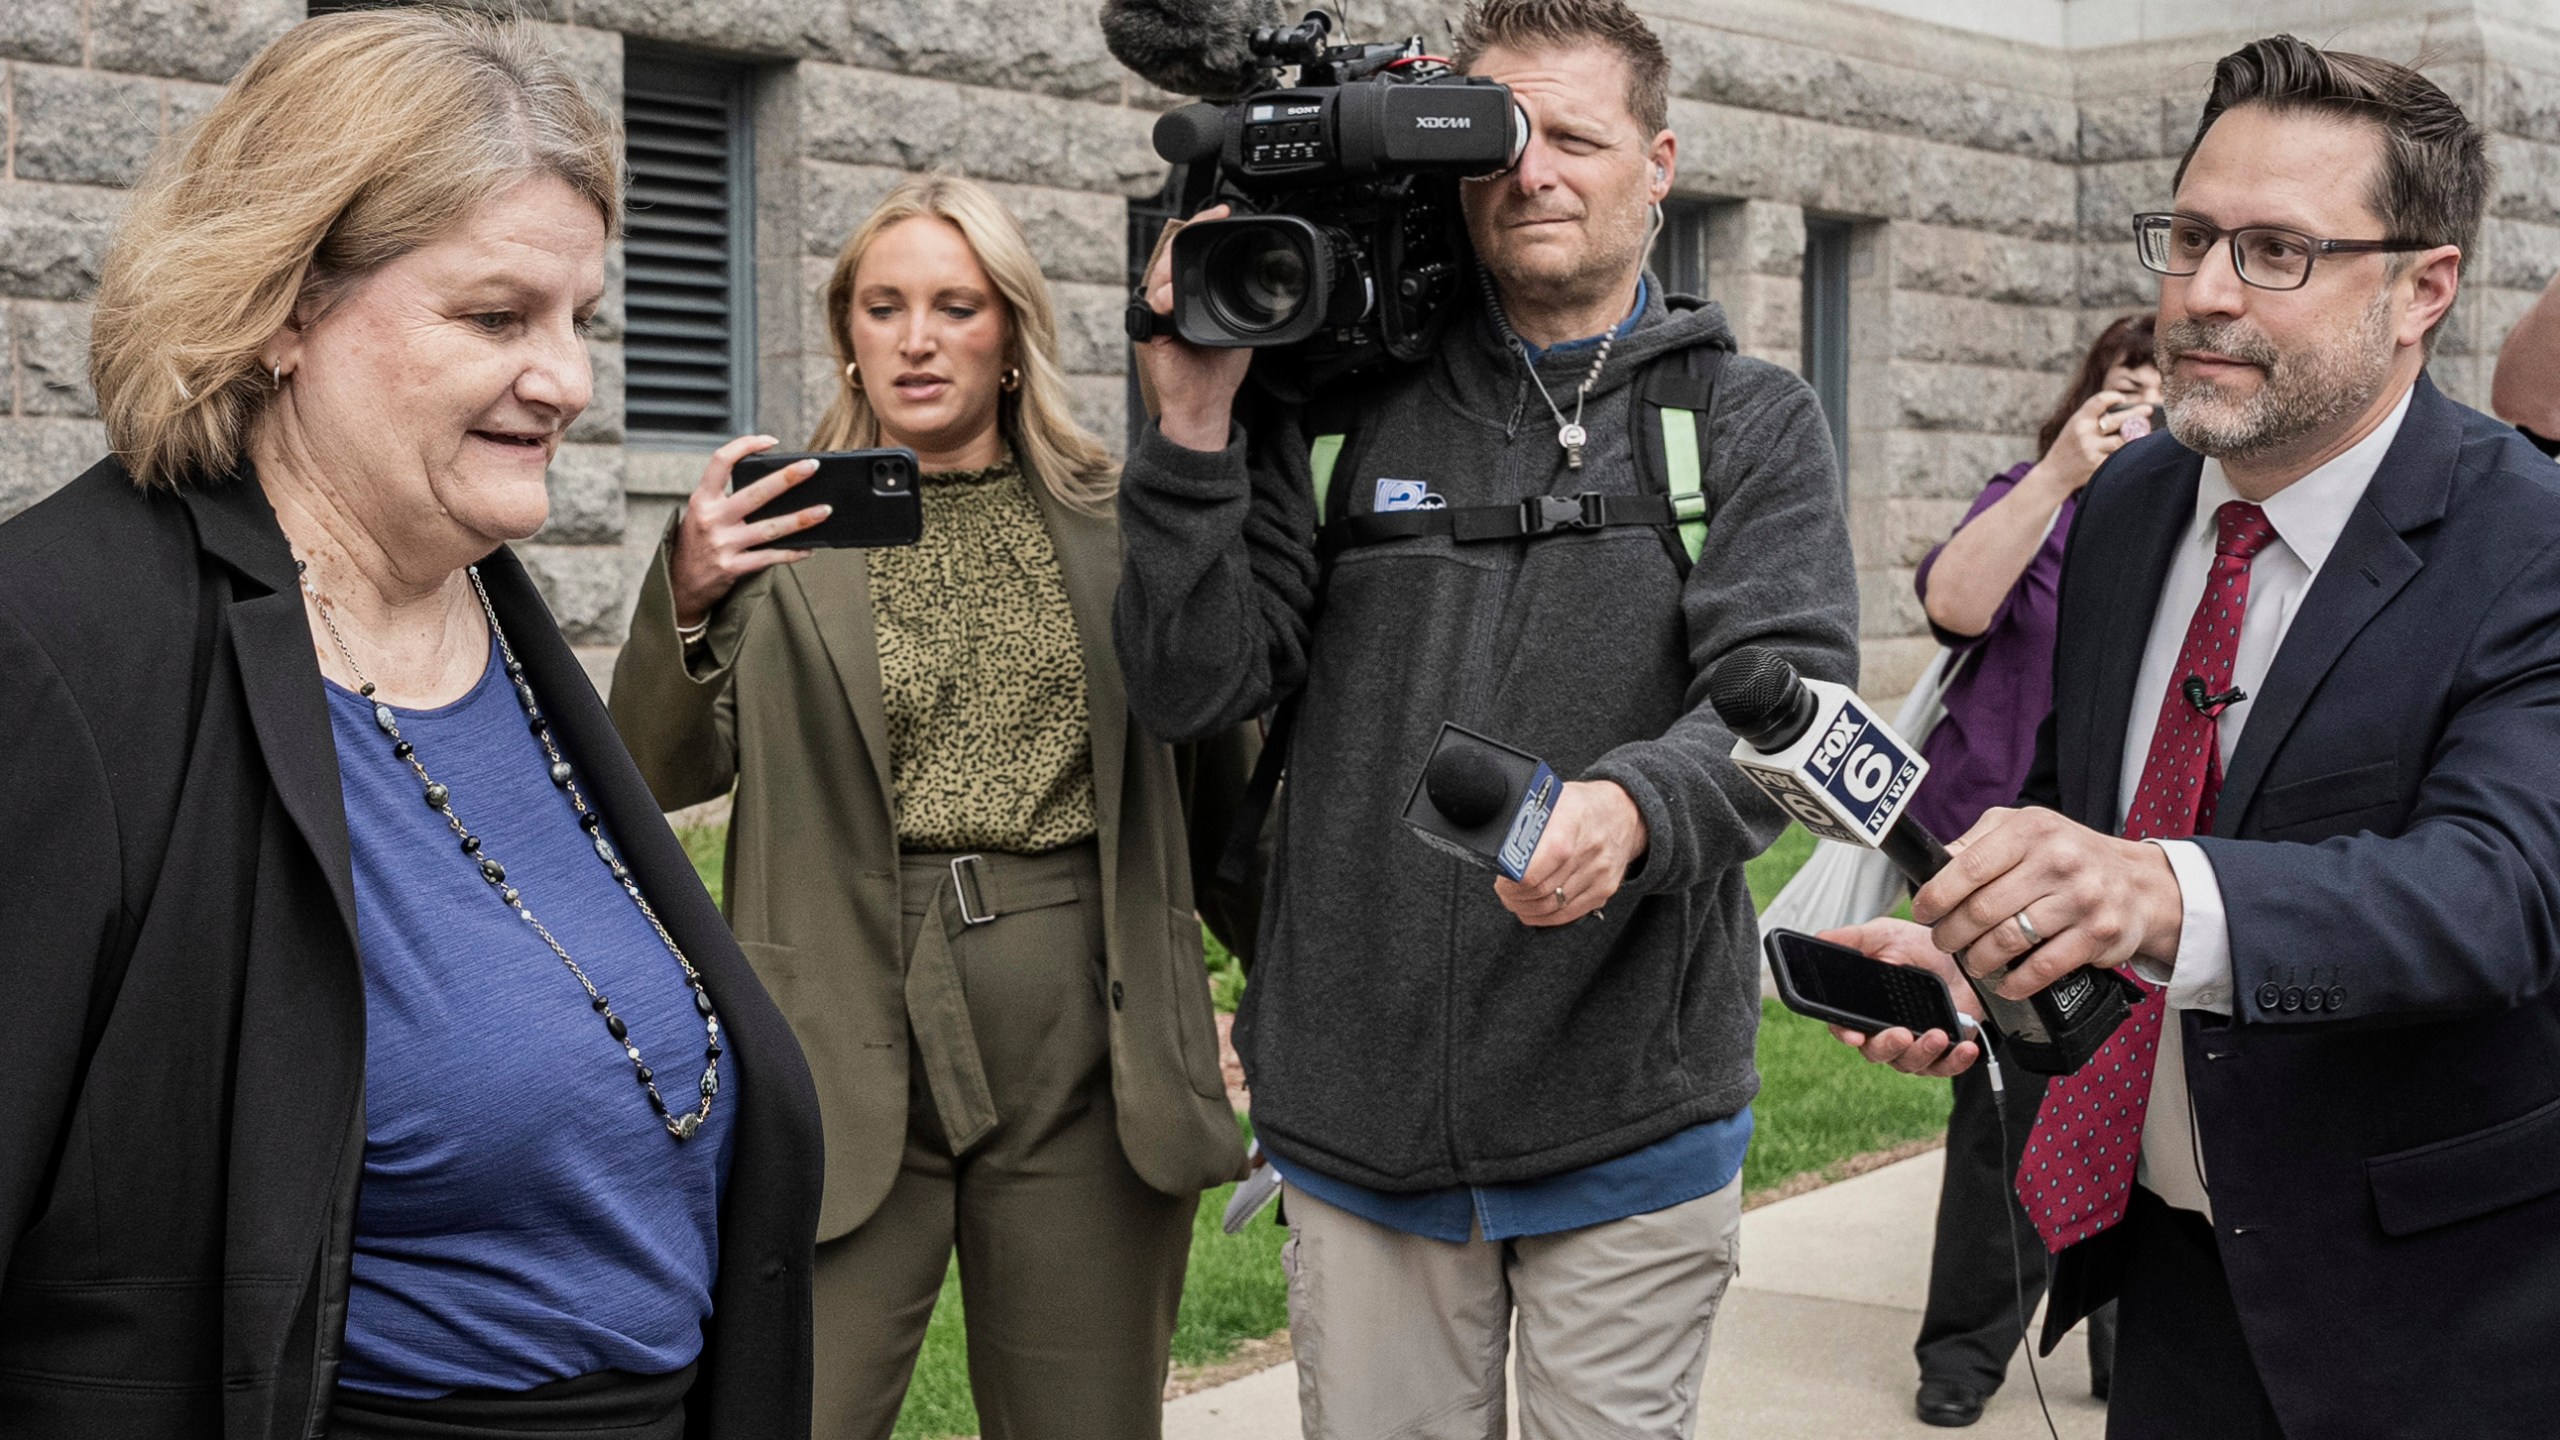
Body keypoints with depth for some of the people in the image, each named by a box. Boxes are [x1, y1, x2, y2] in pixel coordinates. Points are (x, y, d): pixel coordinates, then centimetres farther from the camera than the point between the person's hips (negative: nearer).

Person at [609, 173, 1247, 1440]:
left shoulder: (1110, 518, 8)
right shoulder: (782, 519, 3)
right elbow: (665, 778, -4)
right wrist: (687, 600, -17)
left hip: (1084, 1052, 2)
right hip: (856, 1041, -2)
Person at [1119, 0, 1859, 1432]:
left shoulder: (1753, 424, 3)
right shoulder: (1337, 411, 5)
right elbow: (1193, 689, -1)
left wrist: (1634, 807, -33)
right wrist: (1196, 422, -12)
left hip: (1631, 1129, -1)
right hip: (1358, 1121, 1)